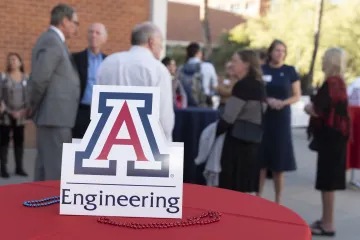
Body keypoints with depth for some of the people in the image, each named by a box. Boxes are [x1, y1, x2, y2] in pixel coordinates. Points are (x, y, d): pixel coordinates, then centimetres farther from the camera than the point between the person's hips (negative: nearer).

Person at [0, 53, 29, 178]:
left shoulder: (26, 78, 5)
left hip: (20, 116, 3)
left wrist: (26, 110, -8)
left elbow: (29, 96, 6)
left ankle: (19, 167, 12)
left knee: (19, 140, 5)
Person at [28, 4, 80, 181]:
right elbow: (39, 79, -21)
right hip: (55, 116, -10)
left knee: (45, 166, 13)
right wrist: (34, 106, -6)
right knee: (57, 171, -7)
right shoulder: (52, 42, -13)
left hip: (53, 115, 10)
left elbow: (41, 78, 16)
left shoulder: (52, 41, 17)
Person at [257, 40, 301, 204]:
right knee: (261, 157, 2)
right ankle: (258, 196, 14)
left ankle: (278, 200, 13)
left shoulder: (290, 71, 2)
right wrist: (267, 100, -13)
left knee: (279, 159, 2)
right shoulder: (261, 69, 3)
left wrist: (283, 103, -16)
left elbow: (297, 96, 3)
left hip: (281, 118, -1)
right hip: (262, 116, 1)